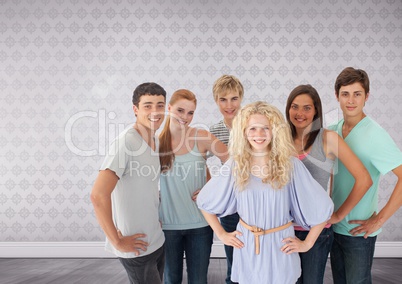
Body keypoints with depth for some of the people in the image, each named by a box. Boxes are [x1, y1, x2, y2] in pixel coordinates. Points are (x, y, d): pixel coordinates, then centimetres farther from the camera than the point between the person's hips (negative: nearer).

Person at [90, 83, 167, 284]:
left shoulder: (157, 142, 4)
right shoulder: (126, 142, -21)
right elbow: (98, 195, -27)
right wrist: (117, 241, -19)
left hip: (157, 241, 8)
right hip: (137, 247, -7)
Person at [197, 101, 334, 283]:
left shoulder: (290, 164, -12)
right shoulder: (235, 165, -7)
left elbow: (322, 206, -6)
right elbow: (204, 201, 4)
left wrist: (307, 243, -3)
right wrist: (221, 234, 3)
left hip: (280, 247, -1)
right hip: (246, 248, 2)